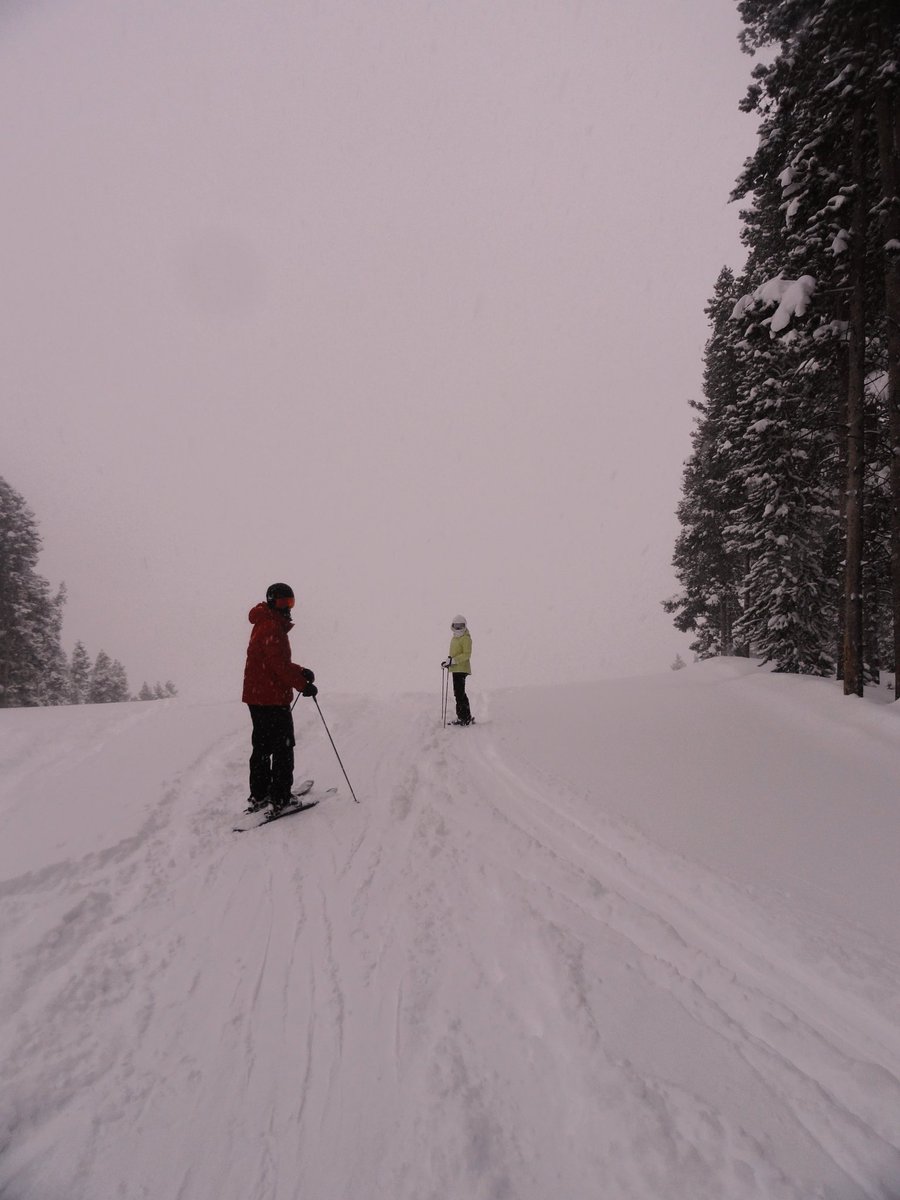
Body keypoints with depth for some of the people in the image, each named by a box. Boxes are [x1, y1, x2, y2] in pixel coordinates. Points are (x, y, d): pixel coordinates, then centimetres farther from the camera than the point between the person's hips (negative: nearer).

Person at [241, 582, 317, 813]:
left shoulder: (264, 625, 18)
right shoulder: (272, 627, -15)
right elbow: (279, 665, -23)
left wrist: (300, 671, 9)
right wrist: (303, 685, -19)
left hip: (256, 697, 10)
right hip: (272, 698, -10)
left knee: (262, 746, 16)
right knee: (283, 747, -3)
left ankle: (259, 796, 23)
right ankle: (280, 799, 0)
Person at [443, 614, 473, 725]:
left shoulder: (466, 638, -9)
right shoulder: (454, 638, 18)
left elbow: (467, 654, -17)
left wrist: (453, 660, -22)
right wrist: (449, 661, 10)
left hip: (462, 669, -9)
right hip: (455, 669, 9)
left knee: (459, 693, -12)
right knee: (458, 693, 13)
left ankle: (466, 718, -9)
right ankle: (461, 716, 20)